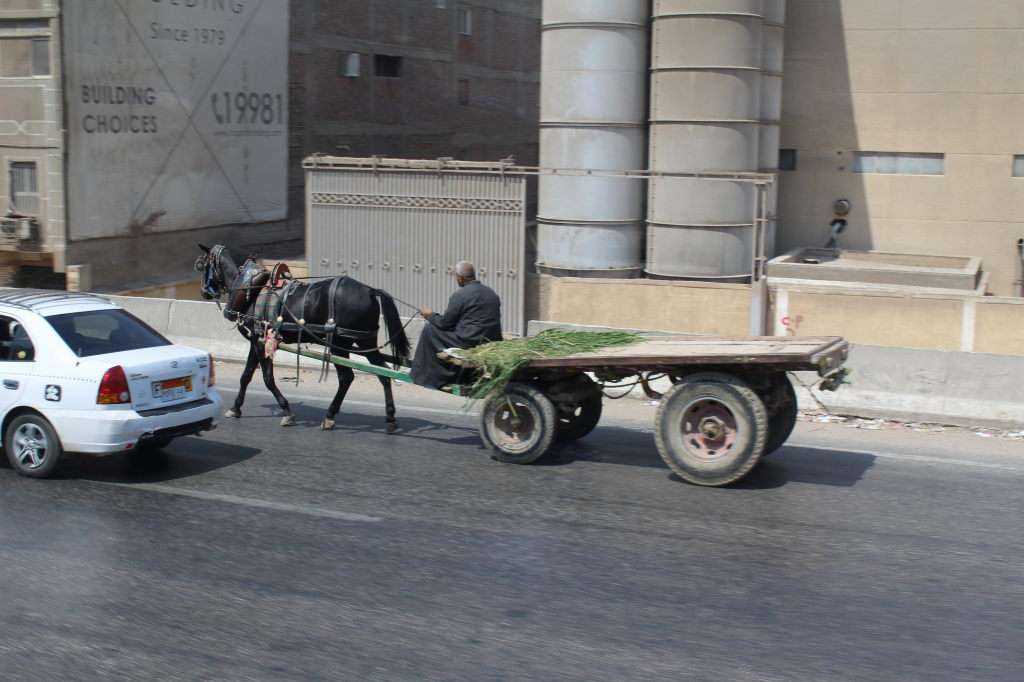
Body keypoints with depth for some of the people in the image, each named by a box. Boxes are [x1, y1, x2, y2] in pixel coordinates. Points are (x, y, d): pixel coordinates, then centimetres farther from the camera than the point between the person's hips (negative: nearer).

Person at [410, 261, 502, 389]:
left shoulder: (459, 295, -10)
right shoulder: (491, 293, 13)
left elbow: (445, 323, -6)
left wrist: (430, 315, 14)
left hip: (469, 342, -8)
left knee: (429, 330, 6)